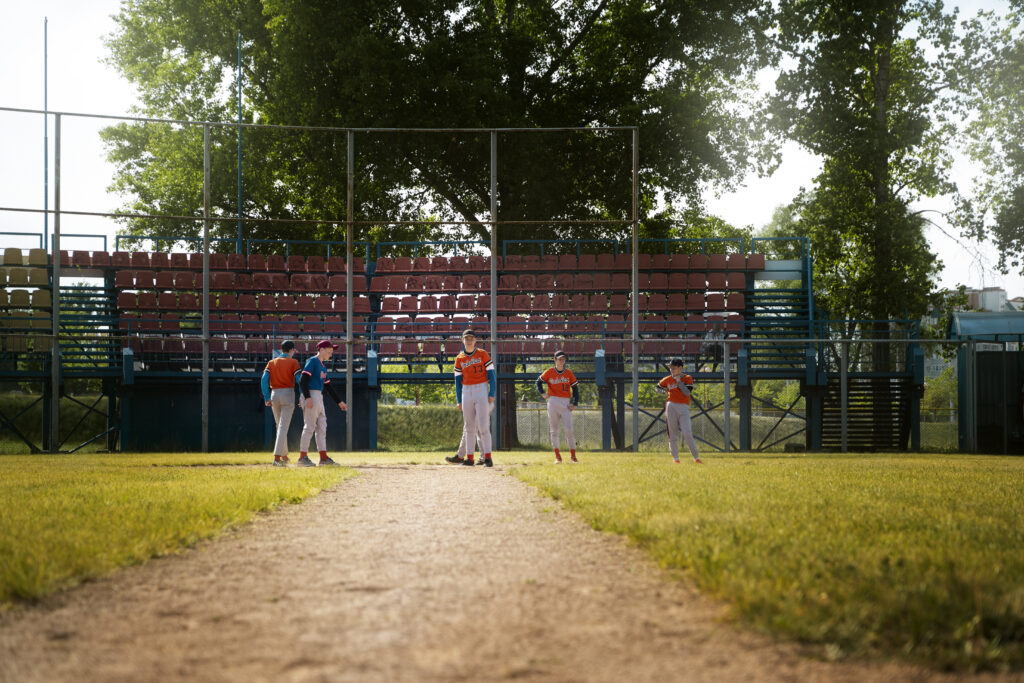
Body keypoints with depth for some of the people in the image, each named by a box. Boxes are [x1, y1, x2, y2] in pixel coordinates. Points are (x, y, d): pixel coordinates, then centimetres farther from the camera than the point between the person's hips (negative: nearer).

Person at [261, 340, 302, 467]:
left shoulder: (271, 362, 11)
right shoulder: (293, 362, 0)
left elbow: (264, 380, 0)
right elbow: (299, 380, -10)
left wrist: (266, 398, -2)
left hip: (274, 395, 4)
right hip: (288, 394, -4)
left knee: (280, 427, 18)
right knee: (283, 427, -7)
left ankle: (284, 457, 24)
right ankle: (277, 458, -18)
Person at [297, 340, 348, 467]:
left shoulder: (323, 366, 21)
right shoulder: (312, 361, -6)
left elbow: (328, 386, 26)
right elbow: (302, 380, -16)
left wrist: (339, 402, 24)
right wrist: (307, 398, -25)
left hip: (319, 397, 10)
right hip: (311, 395, -10)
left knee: (322, 426, 9)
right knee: (309, 426, -9)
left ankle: (323, 458, 11)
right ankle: (302, 458, -8)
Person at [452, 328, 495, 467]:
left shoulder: (482, 354, 0)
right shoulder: (459, 358, 9)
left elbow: (492, 374, -3)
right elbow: (458, 380, 11)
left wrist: (492, 394, -11)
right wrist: (459, 400, 6)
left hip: (482, 390, -4)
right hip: (466, 392, 4)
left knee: (483, 426, -10)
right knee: (469, 426, 6)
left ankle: (487, 457, -9)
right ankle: (469, 457, 9)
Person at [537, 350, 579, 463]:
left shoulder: (569, 373, 4)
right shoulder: (549, 372, 4)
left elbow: (575, 388, 5)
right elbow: (539, 381, 16)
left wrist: (575, 403, -5)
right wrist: (542, 393, 0)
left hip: (565, 404, 0)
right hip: (553, 402, 0)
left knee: (569, 430, -8)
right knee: (554, 430, 2)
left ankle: (573, 456, 0)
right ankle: (557, 456, 7)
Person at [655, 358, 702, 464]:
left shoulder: (687, 378, 3)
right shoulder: (668, 380, 11)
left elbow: (687, 392, -10)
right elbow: (657, 388, 24)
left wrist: (678, 381, -11)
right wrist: (663, 391, 3)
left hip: (684, 408, -3)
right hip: (671, 406, 3)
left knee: (687, 434, -12)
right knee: (673, 434, 3)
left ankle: (696, 458, -6)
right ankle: (675, 458, 12)